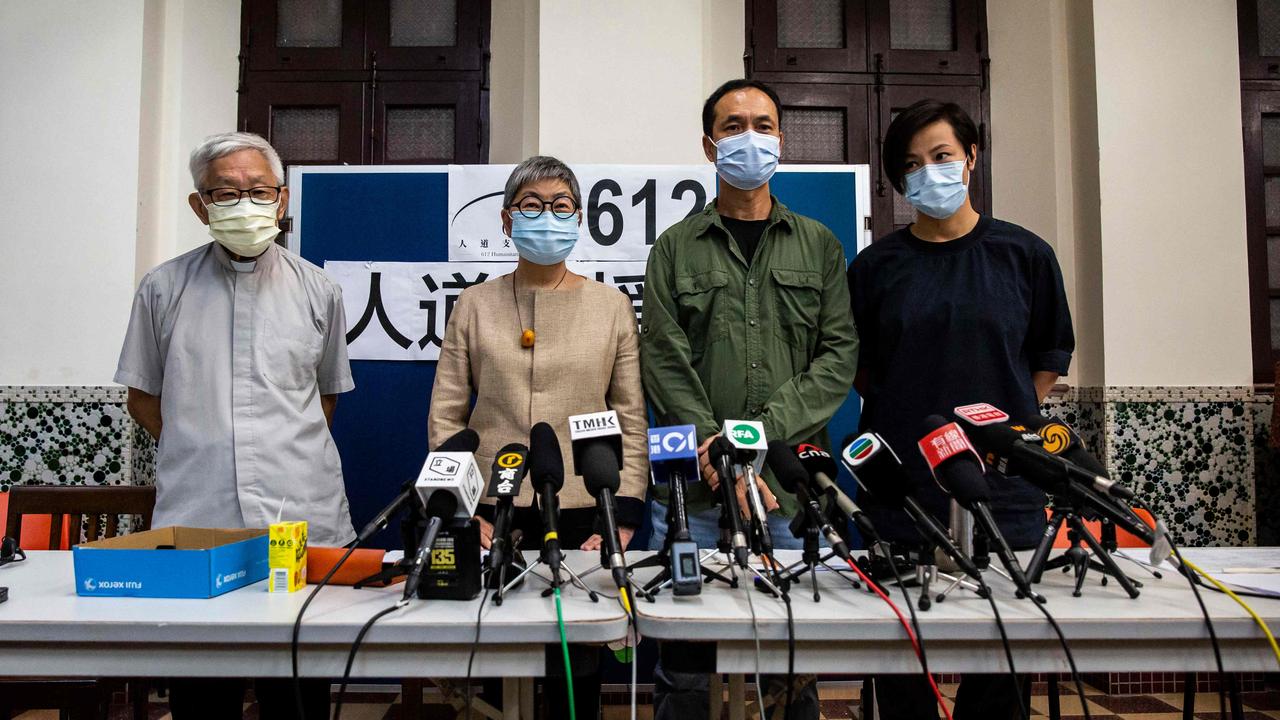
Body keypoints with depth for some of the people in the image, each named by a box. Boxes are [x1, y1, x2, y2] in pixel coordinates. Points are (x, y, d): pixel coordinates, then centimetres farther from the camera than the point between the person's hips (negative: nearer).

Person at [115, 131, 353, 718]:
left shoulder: (318, 292, 7)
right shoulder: (164, 288, 6)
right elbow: (143, 395, 14)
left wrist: (291, 452, 10)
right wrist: (198, 450, 6)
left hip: (304, 519, 0)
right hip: (192, 517, 0)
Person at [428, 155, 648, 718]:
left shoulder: (612, 306, 4)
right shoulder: (475, 304, 5)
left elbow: (632, 422, 3)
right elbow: (445, 416, 4)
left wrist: (623, 521, -4)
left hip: (583, 518, 0)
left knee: (579, 672, 6)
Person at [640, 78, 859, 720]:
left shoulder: (818, 246, 13)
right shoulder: (676, 248, 9)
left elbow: (839, 354, 2)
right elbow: (666, 364, 0)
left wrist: (759, 433, -11)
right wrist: (720, 460, -12)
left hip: (794, 487, 1)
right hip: (694, 490, -1)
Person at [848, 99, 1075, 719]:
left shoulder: (1024, 255, 4)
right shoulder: (875, 266, 4)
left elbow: (1049, 359, 11)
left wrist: (1010, 427, 2)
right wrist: (913, 418, 1)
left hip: (1004, 481, 0)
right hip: (899, 484, 0)